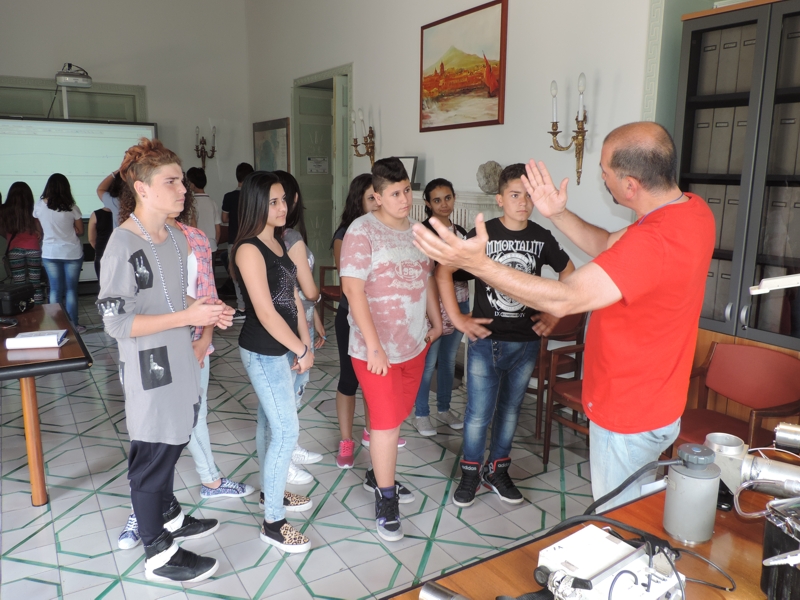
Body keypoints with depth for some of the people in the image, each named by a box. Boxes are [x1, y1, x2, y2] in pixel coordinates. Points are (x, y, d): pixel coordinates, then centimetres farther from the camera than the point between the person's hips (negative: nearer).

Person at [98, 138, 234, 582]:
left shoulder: (176, 237, 6)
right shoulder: (123, 245, -20)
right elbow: (117, 322, -22)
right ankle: (160, 555, 23)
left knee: (170, 445, 22)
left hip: (180, 363, 8)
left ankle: (169, 517, 44)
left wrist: (208, 313, -1)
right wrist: (187, 317, -24)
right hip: (150, 371, -8)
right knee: (153, 455, 6)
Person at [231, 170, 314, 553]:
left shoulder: (279, 244, 8)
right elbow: (265, 312, -22)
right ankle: (273, 523, 8)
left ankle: (271, 492, 37)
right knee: (287, 430, -5)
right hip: (263, 352, -8)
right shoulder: (249, 250, -19)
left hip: (281, 348, 8)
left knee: (270, 422, 20)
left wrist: (305, 342, 2)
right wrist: (302, 350, -15)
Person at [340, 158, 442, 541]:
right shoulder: (362, 231, -13)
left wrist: (436, 322, 16)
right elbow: (352, 288, -19)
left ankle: (378, 474, 39)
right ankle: (386, 498, 19)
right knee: (387, 422, 1)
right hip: (376, 348, -6)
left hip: (414, 343, 7)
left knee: (397, 417, 17)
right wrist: (374, 346, -22)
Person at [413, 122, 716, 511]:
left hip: (628, 419, -10)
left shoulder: (655, 242, -34)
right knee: (640, 510, 29)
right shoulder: (692, 209, -3)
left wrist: (478, 264, -45)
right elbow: (611, 248, 7)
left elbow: (564, 300, -39)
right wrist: (558, 214, 0)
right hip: (659, 404, 10)